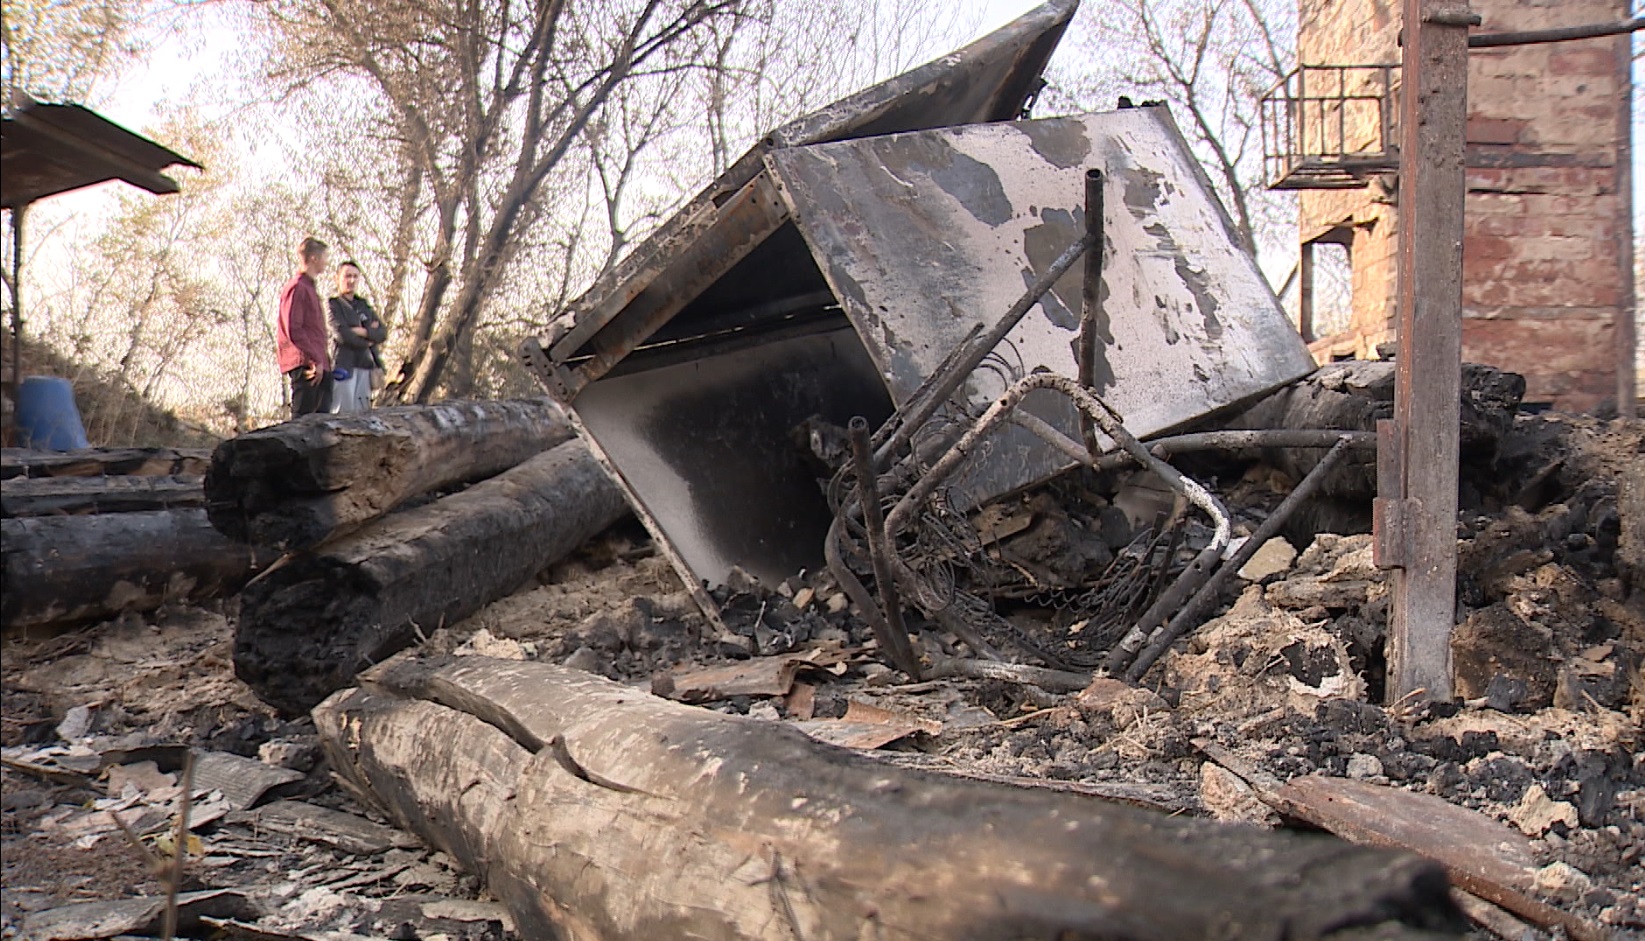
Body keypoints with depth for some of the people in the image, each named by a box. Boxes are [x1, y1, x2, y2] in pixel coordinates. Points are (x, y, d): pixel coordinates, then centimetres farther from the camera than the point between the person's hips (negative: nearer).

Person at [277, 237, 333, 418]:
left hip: (319, 366, 10)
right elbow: (293, 330, -17)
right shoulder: (296, 288, -8)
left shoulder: (309, 288, 23)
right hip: (306, 366, -10)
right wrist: (315, 359, -18)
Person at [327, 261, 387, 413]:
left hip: (365, 366, 6)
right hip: (344, 365, -6)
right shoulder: (333, 305, 1)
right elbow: (343, 335, -12)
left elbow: (383, 333, 8)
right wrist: (368, 342, 0)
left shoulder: (364, 305, 20)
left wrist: (364, 332, -10)